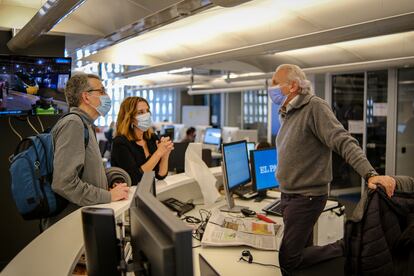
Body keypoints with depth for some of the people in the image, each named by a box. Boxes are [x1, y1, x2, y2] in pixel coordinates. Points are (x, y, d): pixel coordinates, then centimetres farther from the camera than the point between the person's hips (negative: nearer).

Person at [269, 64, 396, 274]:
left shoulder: (314, 107, -15)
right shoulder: (288, 113, 11)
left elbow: (343, 142, -26)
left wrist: (370, 174, -40)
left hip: (306, 197, -9)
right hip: (288, 195, 9)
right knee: (302, 250, 17)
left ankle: (343, 249, 8)